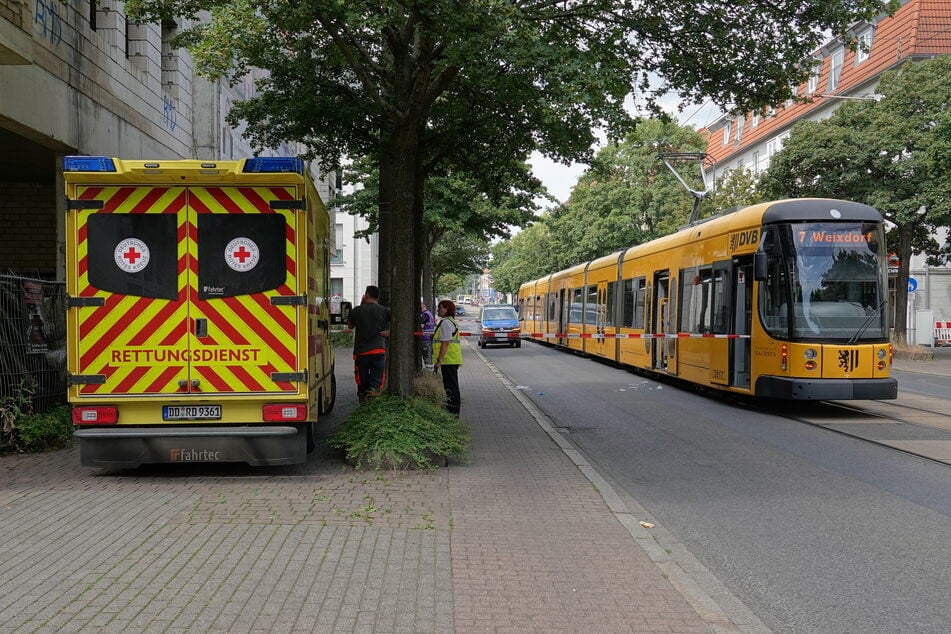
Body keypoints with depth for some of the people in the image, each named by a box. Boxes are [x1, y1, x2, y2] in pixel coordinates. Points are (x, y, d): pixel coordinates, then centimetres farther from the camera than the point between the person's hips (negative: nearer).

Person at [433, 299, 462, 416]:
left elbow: (445, 343, -20)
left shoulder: (445, 323, -14)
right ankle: (453, 413, 19)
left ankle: (453, 413, -5)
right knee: (452, 386, 14)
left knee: (451, 387, -7)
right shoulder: (451, 321, 19)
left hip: (448, 360, -11)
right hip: (452, 360, 11)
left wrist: (439, 360, -20)